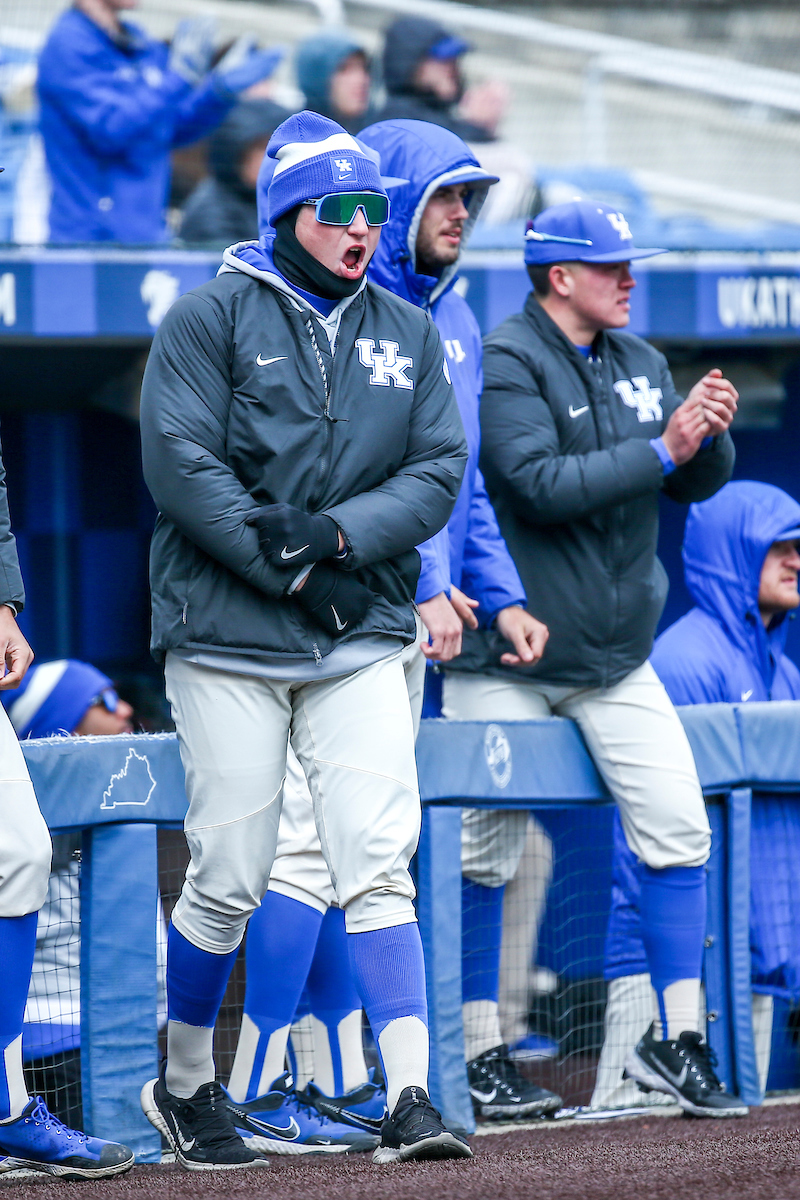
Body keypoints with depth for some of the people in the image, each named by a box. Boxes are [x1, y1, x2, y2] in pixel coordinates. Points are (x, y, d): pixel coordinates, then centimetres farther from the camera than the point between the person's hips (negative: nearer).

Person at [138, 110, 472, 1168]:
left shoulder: (407, 334, 13)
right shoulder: (212, 317, -2)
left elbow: (440, 471, 5)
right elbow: (179, 464, -11)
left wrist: (336, 535, -12)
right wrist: (292, 572, -15)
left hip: (361, 640, 3)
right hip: (227, 638, -3)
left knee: (378, 865, -9)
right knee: (229, 880, 0)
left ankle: (409, 1099, -14)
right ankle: (183, 1086, 20)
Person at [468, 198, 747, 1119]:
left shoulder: (639, 363, 11)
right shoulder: (508, 362, -12)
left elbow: (698, 485, 10)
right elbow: (541, 486, -24)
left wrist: (710, 433, -12)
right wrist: (661, 450, -25)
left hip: (615, 656, 6)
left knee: (678, 834, -3)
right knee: (484, 853, -2)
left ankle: (674, 1040, 2)